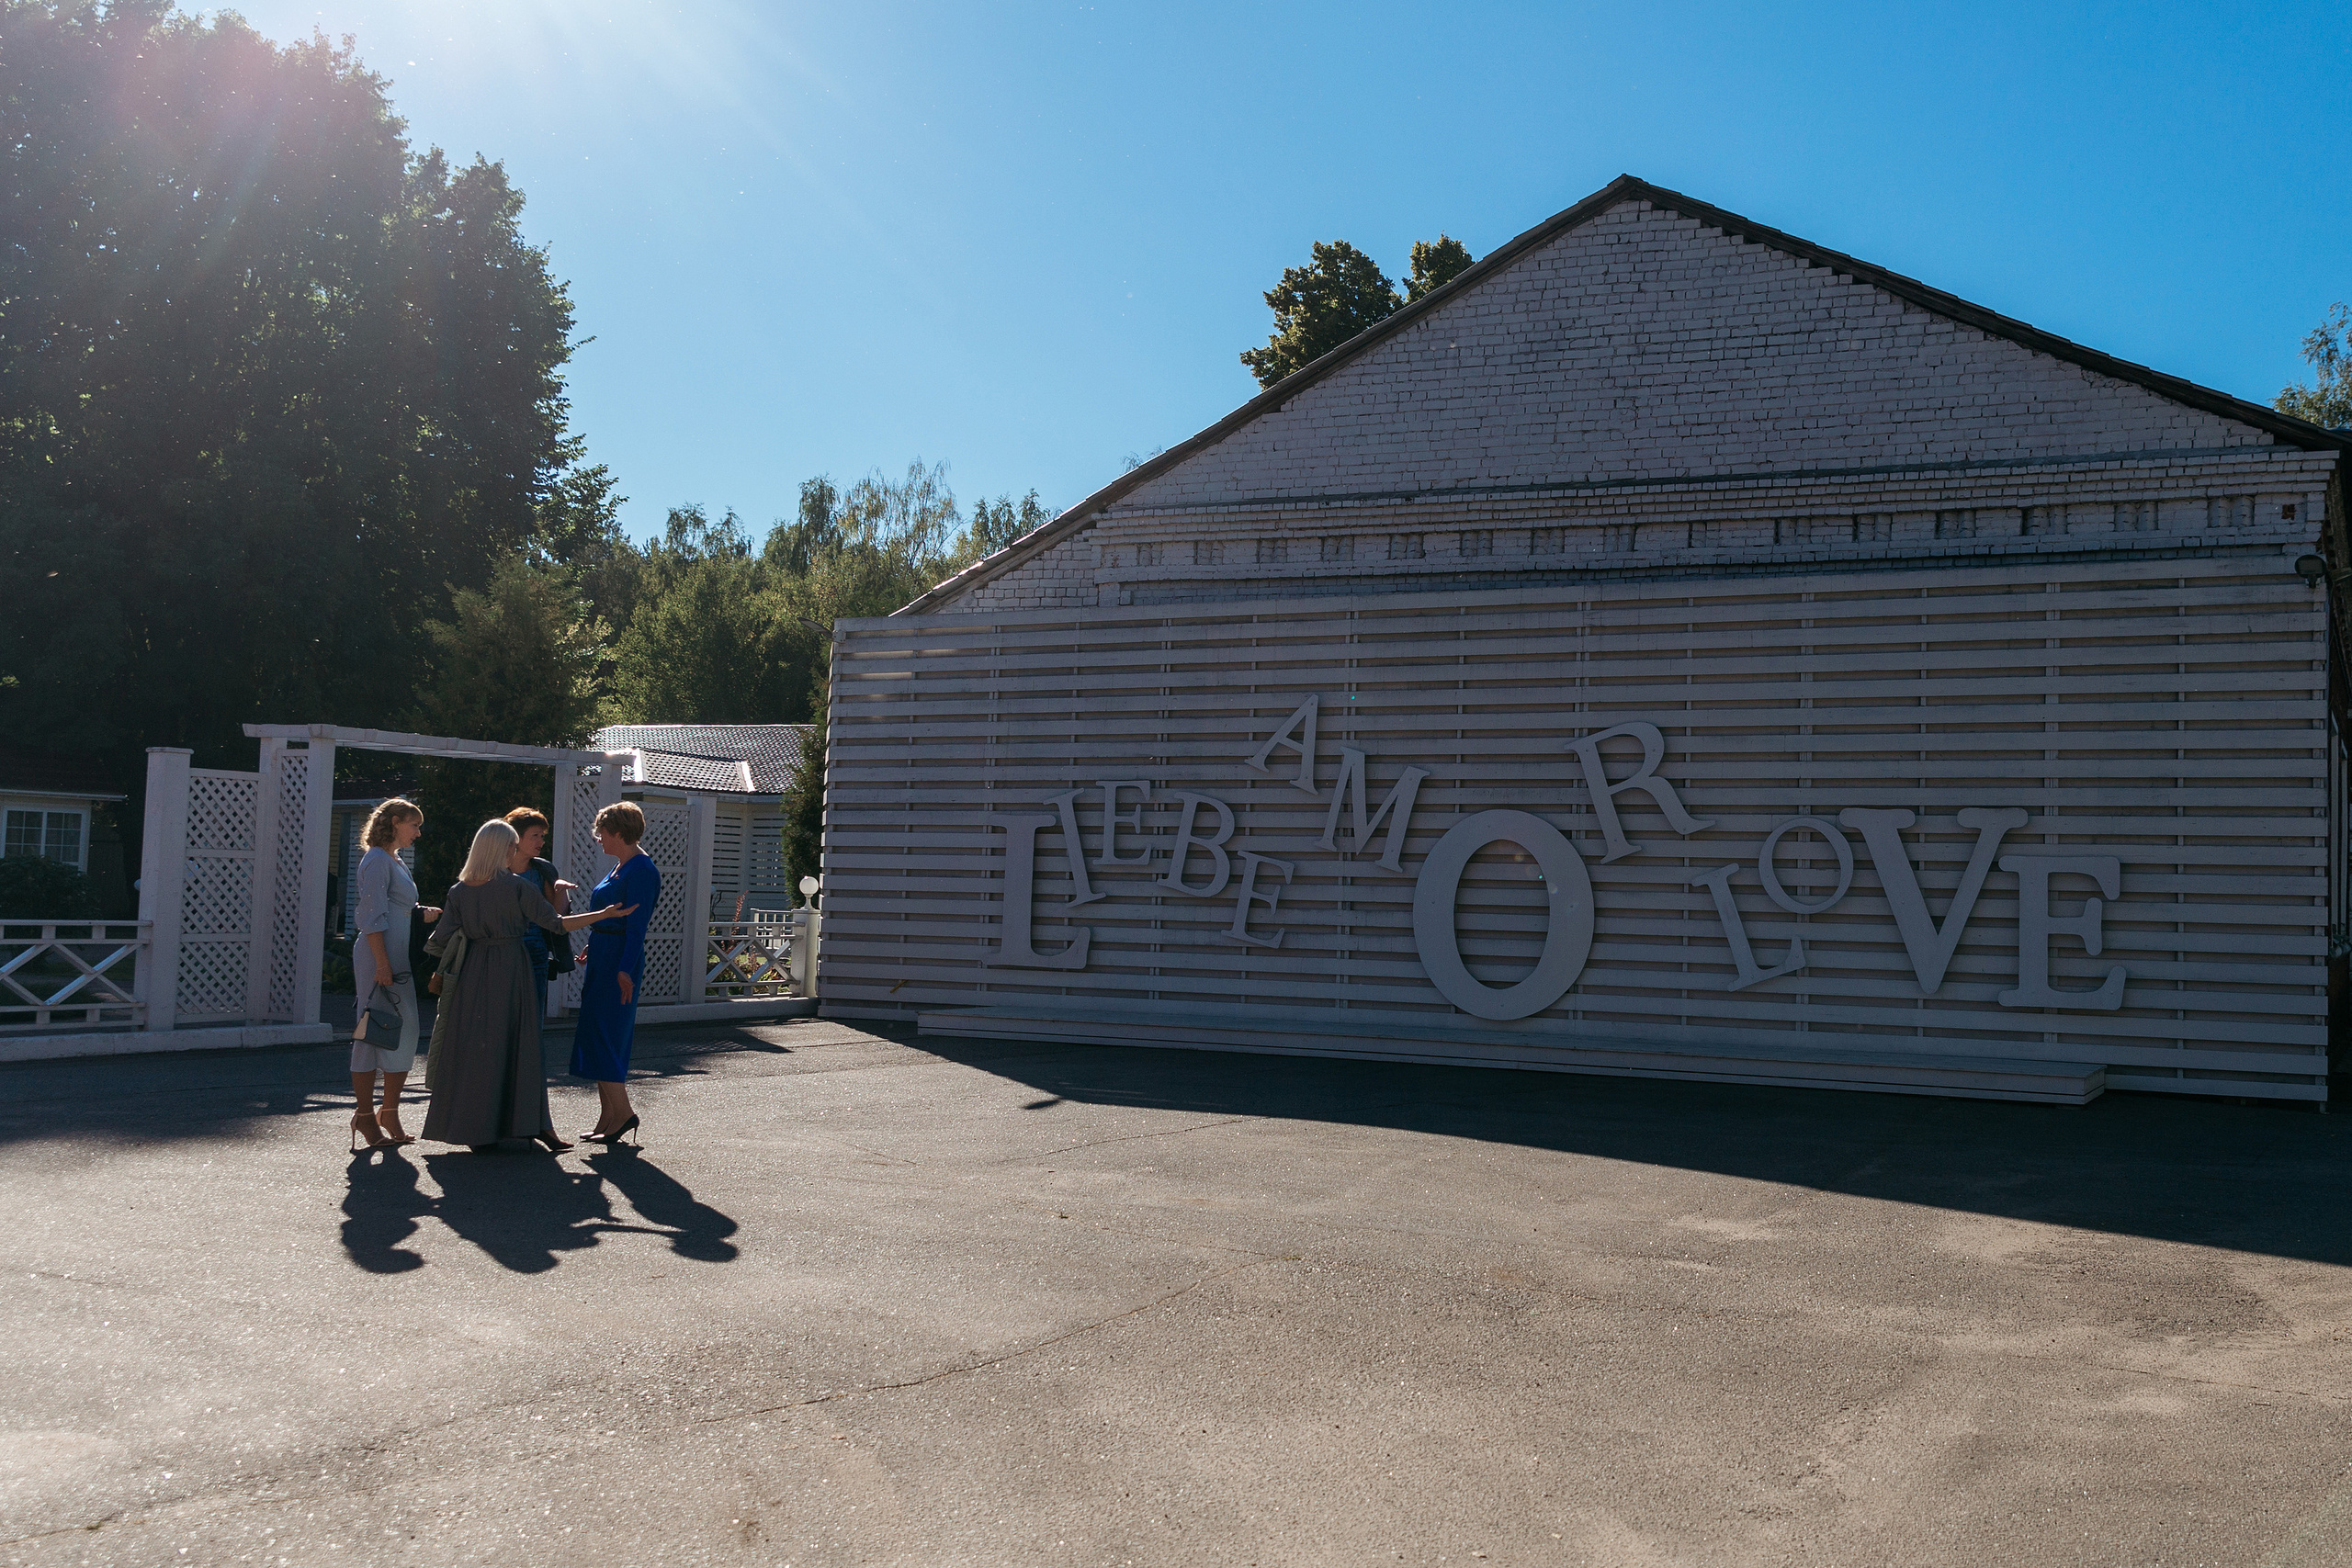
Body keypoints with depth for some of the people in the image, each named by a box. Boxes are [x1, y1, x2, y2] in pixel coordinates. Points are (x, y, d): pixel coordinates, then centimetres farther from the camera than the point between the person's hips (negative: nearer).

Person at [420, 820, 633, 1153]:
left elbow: (441, 940, 2)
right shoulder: (516, 886, -7)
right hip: (510, 972, -3)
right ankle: (535, 1122, 1)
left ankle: (476, 1128, 7)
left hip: (473, 973, 3)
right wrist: (605, 914, -6)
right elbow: (555, 923, -9)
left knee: (471, 1048, 6)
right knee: (518, 1044, 2)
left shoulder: (459, 891, 3)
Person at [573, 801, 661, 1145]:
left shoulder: (641, 870, -14)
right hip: (602, 960, 10)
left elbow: (636, 926, -20)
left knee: (601, 1036, -10)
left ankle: (622, 1111, -5)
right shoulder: (622, 867, 16)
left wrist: (625, 971, -25)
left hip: (618, 961, -10)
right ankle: (608, 1118, 14)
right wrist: (591, 952, 25)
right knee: (599, 1036, 10)